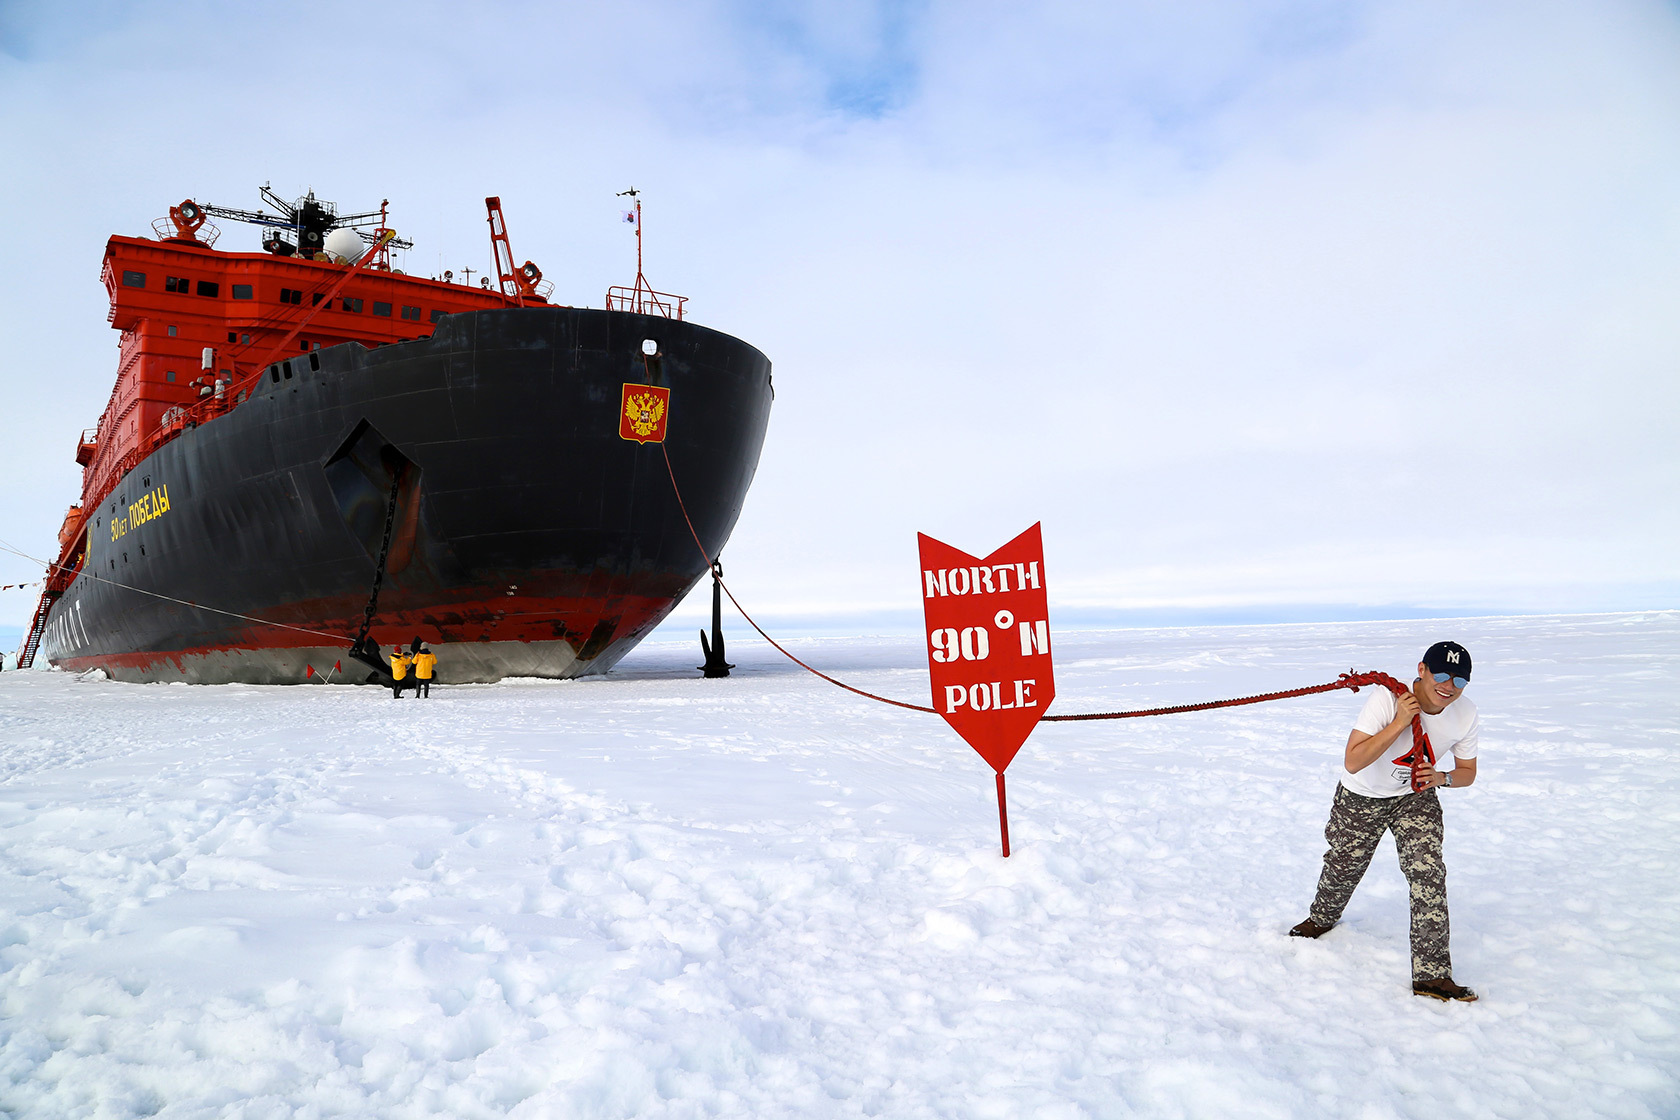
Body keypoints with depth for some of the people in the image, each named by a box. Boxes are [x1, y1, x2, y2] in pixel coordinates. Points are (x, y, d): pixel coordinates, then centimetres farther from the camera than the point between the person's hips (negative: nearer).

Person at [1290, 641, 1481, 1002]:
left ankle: (1432, 974, -4)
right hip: (1361, 798, -2)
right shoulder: (1387, 698, -33)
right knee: (1343, 867, 16)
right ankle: (1322, 918, 48)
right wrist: (1399, 723, -43)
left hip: (1416, 798, 2)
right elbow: (1352, 763, -37)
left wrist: (1441, 777, -24)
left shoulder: (1465, 713, -17)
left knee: (1428, 875, -14)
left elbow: (1467, 771, -1)